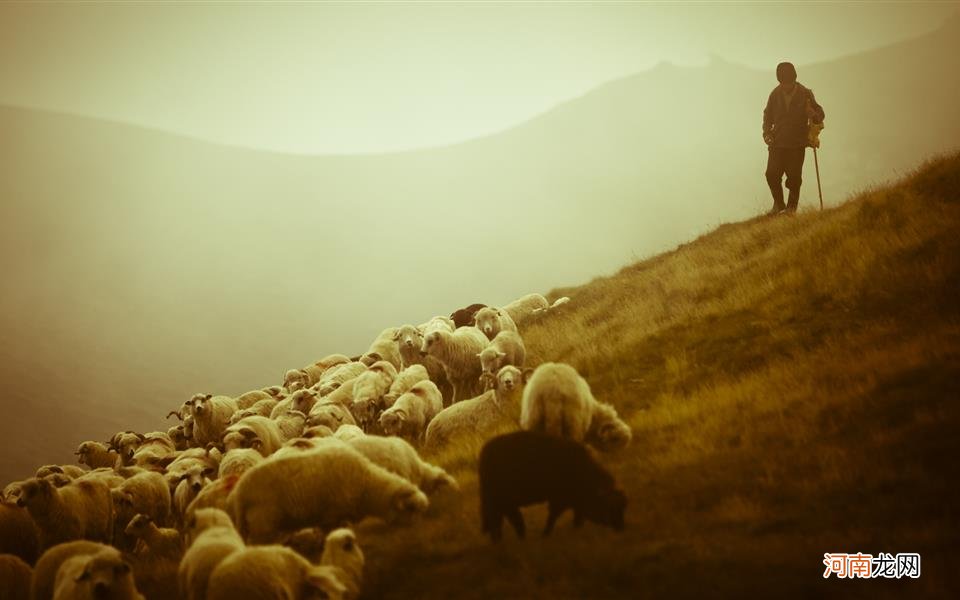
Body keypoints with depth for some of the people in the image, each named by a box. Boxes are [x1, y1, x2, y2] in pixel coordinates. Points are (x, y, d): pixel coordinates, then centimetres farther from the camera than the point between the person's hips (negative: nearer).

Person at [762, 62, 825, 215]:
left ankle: (791, 207, 12)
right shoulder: (775, 94, 4)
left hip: (797, 144, -2)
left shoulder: (805, 94, -2)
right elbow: (768, 115, 17)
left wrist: (813, 114, -21)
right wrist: (767, 133, 2)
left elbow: (820, 114, 3)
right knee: (772, 174, -7)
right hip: (777, 143, 2)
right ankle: (778, 203, 13)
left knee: (794, 177, -4)